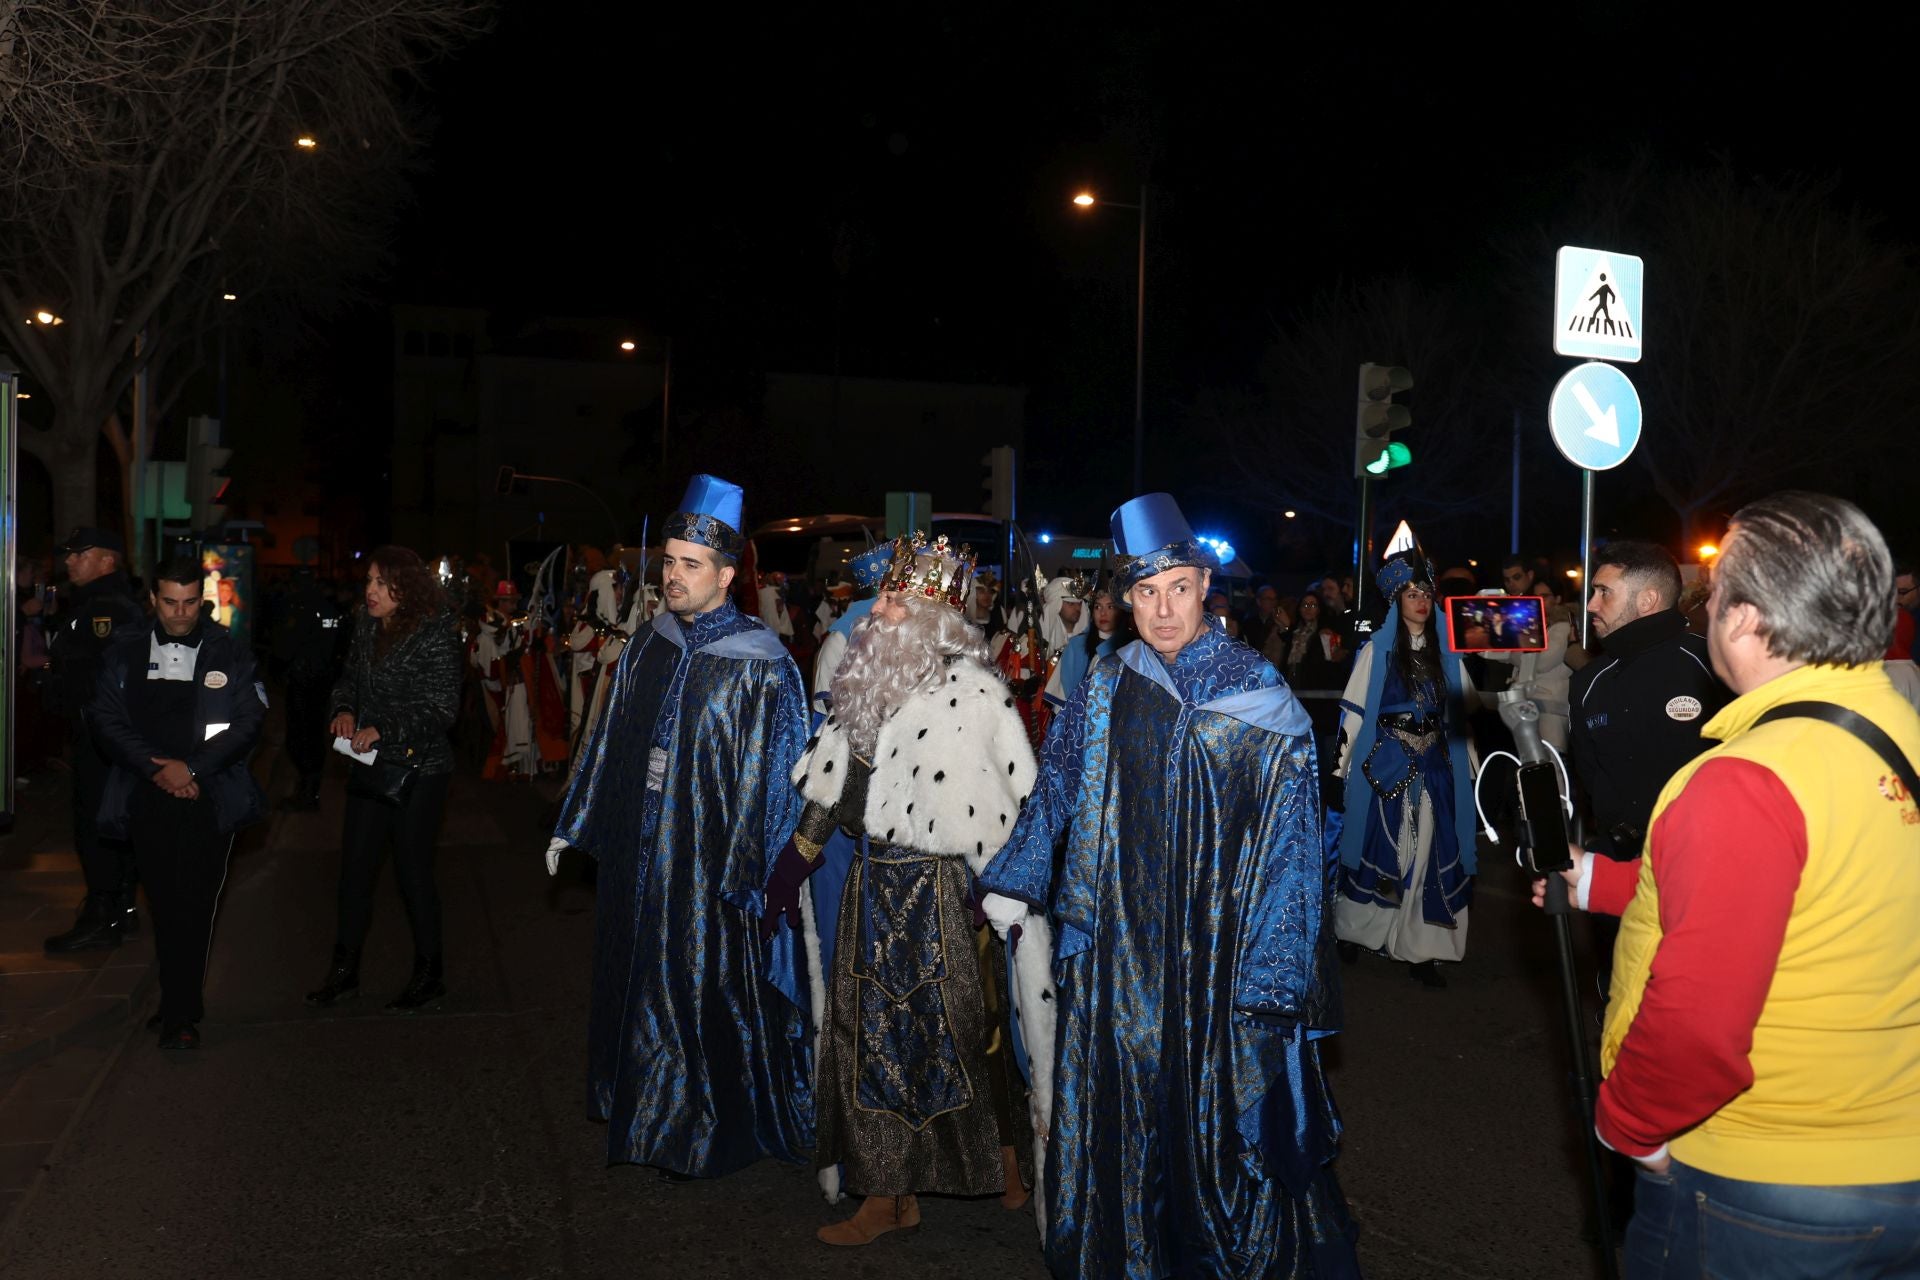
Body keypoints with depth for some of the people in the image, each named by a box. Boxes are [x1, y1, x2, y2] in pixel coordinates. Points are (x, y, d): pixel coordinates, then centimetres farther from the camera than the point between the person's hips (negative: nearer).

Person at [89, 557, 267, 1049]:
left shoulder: (231, 654, 2)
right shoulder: (124, 652, 7)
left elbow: (248, 722, -3)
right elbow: (107, 718, 2)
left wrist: (192, 767, -11)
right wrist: (157, 767, -9)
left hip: (209, 796, -2)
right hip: (147, 796, 2)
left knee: (194, 905, -6)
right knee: (163, 904, 7)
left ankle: (180, 1015, 1)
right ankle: (181, 1001, 19)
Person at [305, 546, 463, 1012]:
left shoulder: (434, 635, -15)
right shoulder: (366, 626, 4)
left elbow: (442, 708, -17)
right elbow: (350, 677, 17)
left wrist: (383, 728, -23)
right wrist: (344, 708, -4)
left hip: (418, 770, -6)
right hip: (369, 765, 6)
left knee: (412, 869, 3)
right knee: (355, 865, 8)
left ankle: (429, 972, 19)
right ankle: (344, 969, 21)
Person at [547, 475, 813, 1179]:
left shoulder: (761, 665, -13)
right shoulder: (647, 646, 5)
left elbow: (775, 773, -13)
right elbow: (608, 741, 13)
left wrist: (749, 874, -16)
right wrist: (572, 825, 15)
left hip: (710, 862, -6)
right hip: (637, 852, 6)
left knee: (707, 989, 5)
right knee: (642, 983, 15)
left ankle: (704, 1138, 25)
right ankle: (648, 1113, 35)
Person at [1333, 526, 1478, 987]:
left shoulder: (1446, 651, 7)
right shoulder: (1377, 650, -2)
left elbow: (1462, 710, 12)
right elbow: (1354, 710, -3)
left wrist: (1466, 766, 10)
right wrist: (1342, 765, -6)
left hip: (1435, 765, 3)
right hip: (1386, 763, -3)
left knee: (1429, 852, 3)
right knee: (1378, 846, 4)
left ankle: (1421, 949, 8)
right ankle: (1357, 931, 20)